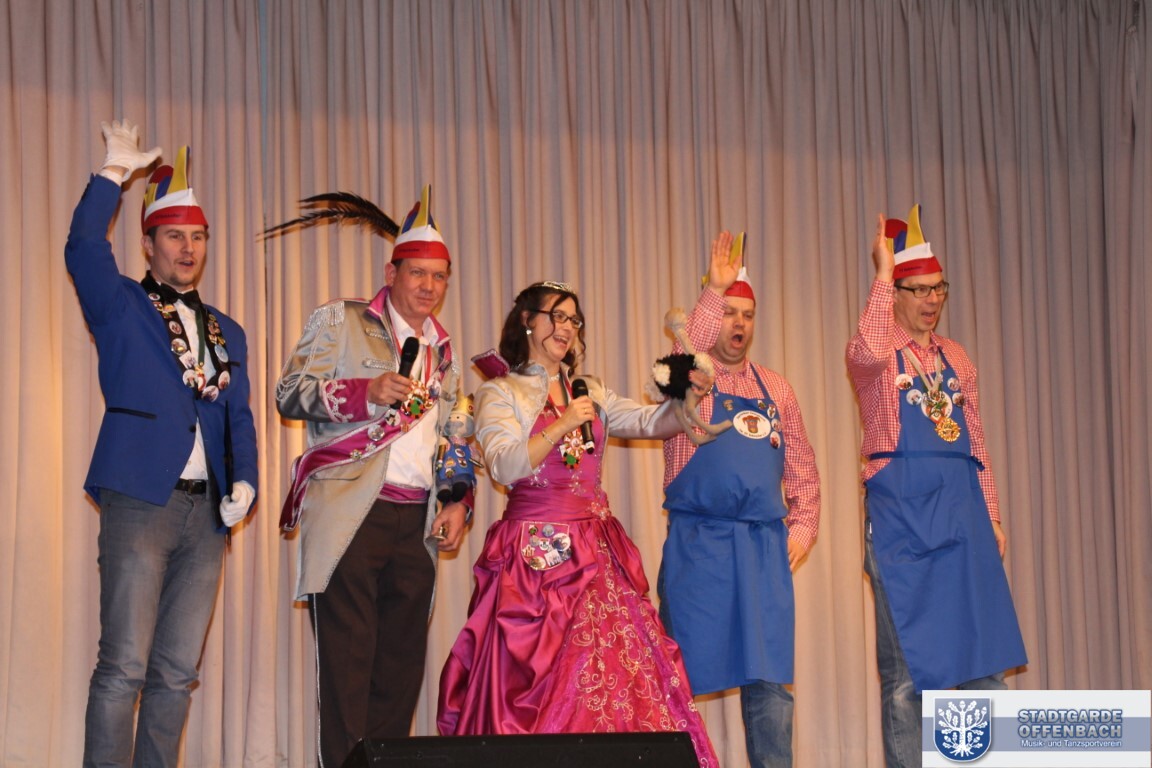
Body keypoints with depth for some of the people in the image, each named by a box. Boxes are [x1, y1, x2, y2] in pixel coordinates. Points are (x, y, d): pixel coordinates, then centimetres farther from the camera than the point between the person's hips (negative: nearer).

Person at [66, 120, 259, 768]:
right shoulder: (121, 307, 7)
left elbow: (240, 417, 18)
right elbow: (84, 249, -11)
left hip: (207, 511, 5)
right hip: (140, 501, -5)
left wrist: (244, 481, 2)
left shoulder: (227, 332, 21)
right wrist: (115, 172, -12)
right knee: (124, 668, -10)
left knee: (177, 672, 6)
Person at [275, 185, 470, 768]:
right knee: (347, 657, -8)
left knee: (402, 660, 3)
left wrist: (457, 502, 11)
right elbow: (290, 393, -4)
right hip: (349, 515, -5)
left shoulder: (442, 353, 23)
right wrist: (369, 392, -16)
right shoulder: (341, 321, 7)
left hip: (416, 522, 5)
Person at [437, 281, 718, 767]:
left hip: (596, 551, 5)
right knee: (538, 680, -9)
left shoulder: (591, 393, 19)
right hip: (537, 554, -5)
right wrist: (562, 426, -18)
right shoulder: (499, 394, 4)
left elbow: (651, 423, 7)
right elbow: (504, 467, -10)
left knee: (618, 675, -4)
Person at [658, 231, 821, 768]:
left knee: (769, 678, 4)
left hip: (766, 547, 4)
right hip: (697, 544, -4)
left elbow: (801, 467, 19)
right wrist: (714, 290, -32)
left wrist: (802, 525, 6)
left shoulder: (775, 390, 15)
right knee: (684, 674, -2)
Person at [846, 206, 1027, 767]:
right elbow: (867, 352, -27)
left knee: (985, 650, 5)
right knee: (907, 662, -1)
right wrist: (883, 272, -22)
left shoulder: (955, 358, 15)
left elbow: (976, 440, 16)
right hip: (901, 509, -5)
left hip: (961, 509, 5)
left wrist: (992, 516, 11)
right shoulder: (875, 356, -1)